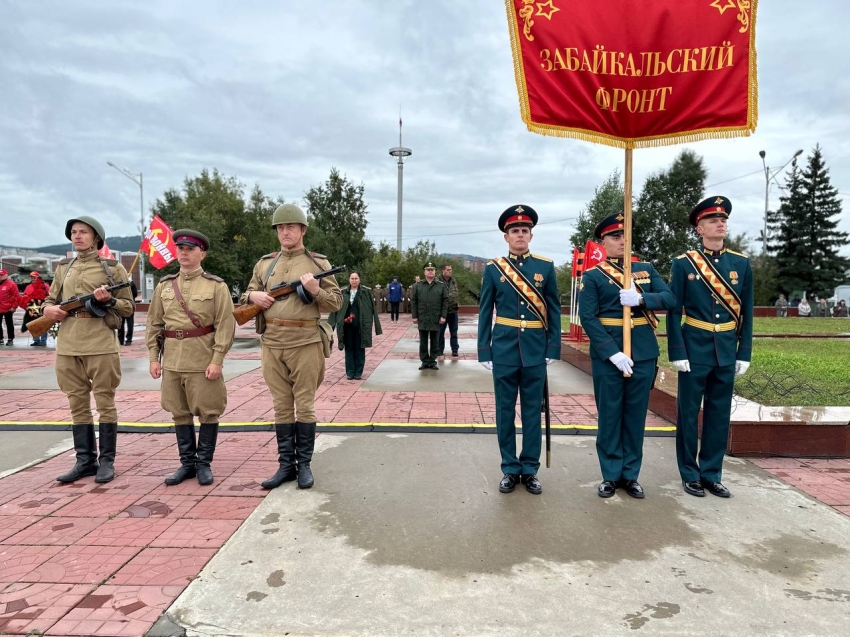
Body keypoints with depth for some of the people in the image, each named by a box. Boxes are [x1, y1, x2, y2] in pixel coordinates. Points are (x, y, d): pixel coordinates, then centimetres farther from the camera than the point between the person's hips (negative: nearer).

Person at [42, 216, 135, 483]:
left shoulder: (113, 268, 2)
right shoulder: (63, 268, 15)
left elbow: (128, 307, 3)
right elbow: (50, 300, 21)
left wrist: (108, 300, -16)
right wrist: (49, 310, -1)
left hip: (101, 344, -5)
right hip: (68, 345, 5)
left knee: (105, 403, 1)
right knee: (77, 404, 9)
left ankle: (107, 461, 9)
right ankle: (85, 461, 18)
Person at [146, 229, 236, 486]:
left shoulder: (216, 286, -4)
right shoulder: (164, 285, 9)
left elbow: (225, 326, -9)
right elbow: (154, 324, 11)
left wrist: (217, 360, -14)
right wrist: (153, 357, 5)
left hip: (203, 360, -4)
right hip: (172, 359, 4)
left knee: (207, 413, 3)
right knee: (180, 413, 11)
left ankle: (204, 464, 16)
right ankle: (187, 463, 22)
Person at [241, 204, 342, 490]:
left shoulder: (318, 263, 2)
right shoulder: (264, 263, 12)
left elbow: (336, 303, 1)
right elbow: (246, 295, 21)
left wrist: (315, 290, -17)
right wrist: (253, 296, -2)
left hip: (305, 344, -3)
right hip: (272, 344, 4)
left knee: (305, 406, 3)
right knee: (282, 407, 9)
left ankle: (304, 464, 15)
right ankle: (286, 464, 19)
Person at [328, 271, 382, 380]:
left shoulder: (366, 292, -1)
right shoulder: (343, 292, 3)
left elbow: (372, 308, -1)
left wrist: (376, 326, -3)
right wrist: (331, 324, 1)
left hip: (360, 325, -1)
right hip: (347, 325, 2)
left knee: (359, 349, 6)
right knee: (349, 348, 7)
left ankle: (358, 372, 16)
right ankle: (350, 372, 16)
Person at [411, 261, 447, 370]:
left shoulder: (441, 286, 3)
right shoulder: (418, 286, 5)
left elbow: (445, 302, 2)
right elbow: (413, 302, 5)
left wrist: (443, 316, -5)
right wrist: (414, 316, -1)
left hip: (436, 319, -1)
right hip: (422, 319, 1)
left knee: (434, 341, 6)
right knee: (423, 341, 5)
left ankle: (432, 361, 14)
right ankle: (425, 361, 13)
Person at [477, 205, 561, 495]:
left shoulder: (546, 266, 3)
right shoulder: (493, 268, 1)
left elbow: (554, 310, 4)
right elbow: (485, 312, 2)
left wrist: (553, 348, -1)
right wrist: (484, 351, -2)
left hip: (535, 350, 1)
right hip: (504, 349, 0)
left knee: (533, 411, 8)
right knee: (505, 411, 7)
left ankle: (530, 469, 21)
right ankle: (510, 469, 20)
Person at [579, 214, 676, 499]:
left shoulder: (647, 268, 11)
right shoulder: (592, 276, -1)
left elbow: (669, 299, 2)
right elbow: (588, 319, -9)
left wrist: (641, 299, -18)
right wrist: (613, 352, -18)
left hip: (644, 352, 3)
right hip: (607, 353, -3)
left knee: (636, 414, 10)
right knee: (610, 415, 5)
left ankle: (630, 474, 22)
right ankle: (610, 475, 17)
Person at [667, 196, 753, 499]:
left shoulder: (741, 263, 6)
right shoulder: (684, 263, -4)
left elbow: (746, 312, 8)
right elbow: (673, 311, -6)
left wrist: (744, 353, 4)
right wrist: (678, 353, -11)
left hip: (726, 351, 4)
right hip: (695, 348, -3)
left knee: (720, 414, 10)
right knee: (689, 413, 5)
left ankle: (711, 474, 23)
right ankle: (690, 475, 18)